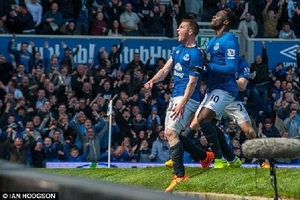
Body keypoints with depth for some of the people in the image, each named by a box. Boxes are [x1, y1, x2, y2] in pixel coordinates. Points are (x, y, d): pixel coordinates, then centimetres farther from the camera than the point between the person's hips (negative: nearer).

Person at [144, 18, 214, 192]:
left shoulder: (195, 54, -13)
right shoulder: (178, 50, 14)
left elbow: (192, 82, -18)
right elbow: (166, 69, 9)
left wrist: (182, 104, -26)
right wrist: (153, 81, -12)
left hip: (187, 98, -10)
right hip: (175, 96, 10)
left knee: (171, 132, -20)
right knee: (171, 134, 14)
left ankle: (180, 176, -19)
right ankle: (204, 156, 28)